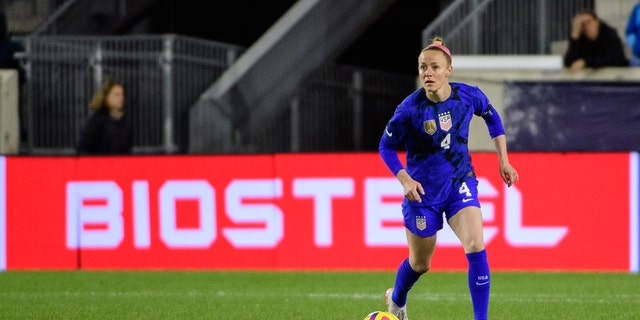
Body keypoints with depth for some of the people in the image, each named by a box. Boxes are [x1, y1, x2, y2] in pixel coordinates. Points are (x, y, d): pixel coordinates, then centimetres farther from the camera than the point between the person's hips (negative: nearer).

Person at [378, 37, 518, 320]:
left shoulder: (468, 95, -13)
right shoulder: (410, 109, -22)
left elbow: (492, 117, 10)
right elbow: (386, 146, -8)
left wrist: (503, 159, 7)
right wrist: (404, 179, -22)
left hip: (460, 184, 2)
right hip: (423, 191, -2)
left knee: (476, 247, -20)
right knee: (420, 263, 14)